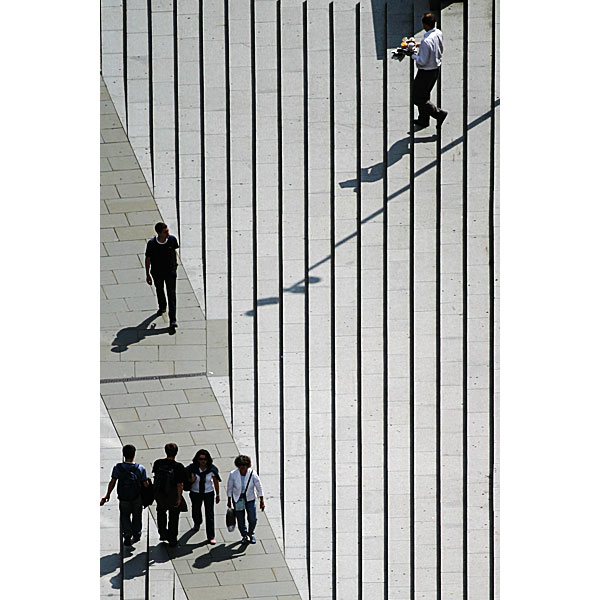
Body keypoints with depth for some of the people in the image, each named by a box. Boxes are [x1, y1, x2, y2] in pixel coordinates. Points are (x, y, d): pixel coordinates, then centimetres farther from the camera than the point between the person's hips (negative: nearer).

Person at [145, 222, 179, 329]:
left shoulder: (172, 239, -19)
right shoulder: (151, 244, -23)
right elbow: (148, 259, -10)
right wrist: (147, 275, -3)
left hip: (170, 271, 0)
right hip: (157, 272, 0)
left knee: (171, 294, -3)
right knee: (159, 291, 24)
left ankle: (173, 320, -2)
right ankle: (162, 307, 53)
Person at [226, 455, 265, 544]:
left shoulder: (252, 474, -16)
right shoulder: (233, 474, -15)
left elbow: (259, 488, -5)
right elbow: (229, 488, 0)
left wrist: (262, 501, -3)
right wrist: (229, 501, 6)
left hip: (250, 498, 0)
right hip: (237, 499, 0)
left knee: (253, 519, -2)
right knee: (240, 519, 4)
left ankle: (251, 533, 27)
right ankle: (244, 536, 27)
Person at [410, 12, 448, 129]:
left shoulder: (426, 41, -32)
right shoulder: (438, 34, -6)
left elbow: (422, 61, -27)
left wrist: (413, 55, -11)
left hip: (426, 72, -9)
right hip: (436, 69, 9)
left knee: (418, 98, 8)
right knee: (425, 95, 25)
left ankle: (439, 114, 4)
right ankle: (423, 120, 36)